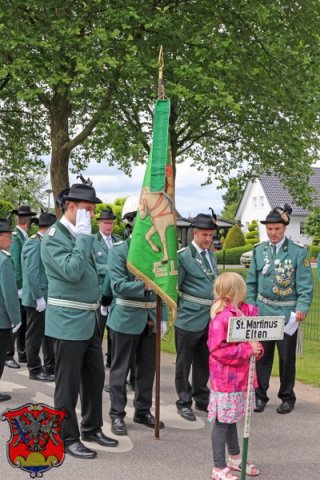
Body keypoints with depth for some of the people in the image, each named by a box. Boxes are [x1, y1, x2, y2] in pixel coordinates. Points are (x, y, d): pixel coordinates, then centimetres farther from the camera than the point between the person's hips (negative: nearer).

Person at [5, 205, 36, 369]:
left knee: (24, 322, 12)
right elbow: (14, 264, -17)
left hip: (26, 287, 7)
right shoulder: (14, 237, -13)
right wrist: (19, 286, -17)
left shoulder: (25, 237, 10)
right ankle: (8, 356, 7)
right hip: (17, 287, -7)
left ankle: (23, 354, 21)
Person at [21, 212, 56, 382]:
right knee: (35, 335, 2)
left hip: (46, 296, 9)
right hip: (36, 298, -9)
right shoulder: (34, 244, -17)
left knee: (48, 333, 15)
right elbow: (31, 273, -22)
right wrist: (38, 297, -21)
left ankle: (51, 367, 24)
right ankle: (35, 370, 13)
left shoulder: (42, 242, 12)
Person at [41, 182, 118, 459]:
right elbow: (72, 271, -27)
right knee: (68, 383, 2)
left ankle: (92, 428, 31)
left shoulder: (79, 235, 12)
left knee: (95, 377, 16)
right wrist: (84, 235, -23)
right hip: (69, 321, -8)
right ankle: (67, 438, 14)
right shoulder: (53, 237, -14)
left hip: (89, 319, 9)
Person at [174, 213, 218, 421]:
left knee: (204, 361, 15)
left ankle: (202, 398, 29)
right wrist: (180, 308, -6)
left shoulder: (212, 255, 13)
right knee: (184, 362, 4)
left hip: (210, 318, 7)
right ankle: (184, 402, 14)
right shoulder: (183, 256, -10)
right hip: (190, 318, -7)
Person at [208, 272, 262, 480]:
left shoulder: (247, 312, 4)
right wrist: (247, 349, -24)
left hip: (241, 375, 8)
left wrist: (257, 348, -6)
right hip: (226, 378, -8)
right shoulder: (222, 317, -20)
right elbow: (218, 350, -23)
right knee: (222, 421, 2)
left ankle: (235, 458, 36)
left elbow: (254, 336, 16)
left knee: (231, 419, 22)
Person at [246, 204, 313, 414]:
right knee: (261, 355, 7)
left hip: (287, 313, -3)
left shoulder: (298, 251, -5)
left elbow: (305, 285, -7)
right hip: (262, 311, 3)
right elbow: (252, 282, 10)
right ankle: (259, 395, 19)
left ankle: (287, 397, 22)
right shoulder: (259, 250, 5)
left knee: (287, 357, 7)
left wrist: (302, 308, -18)